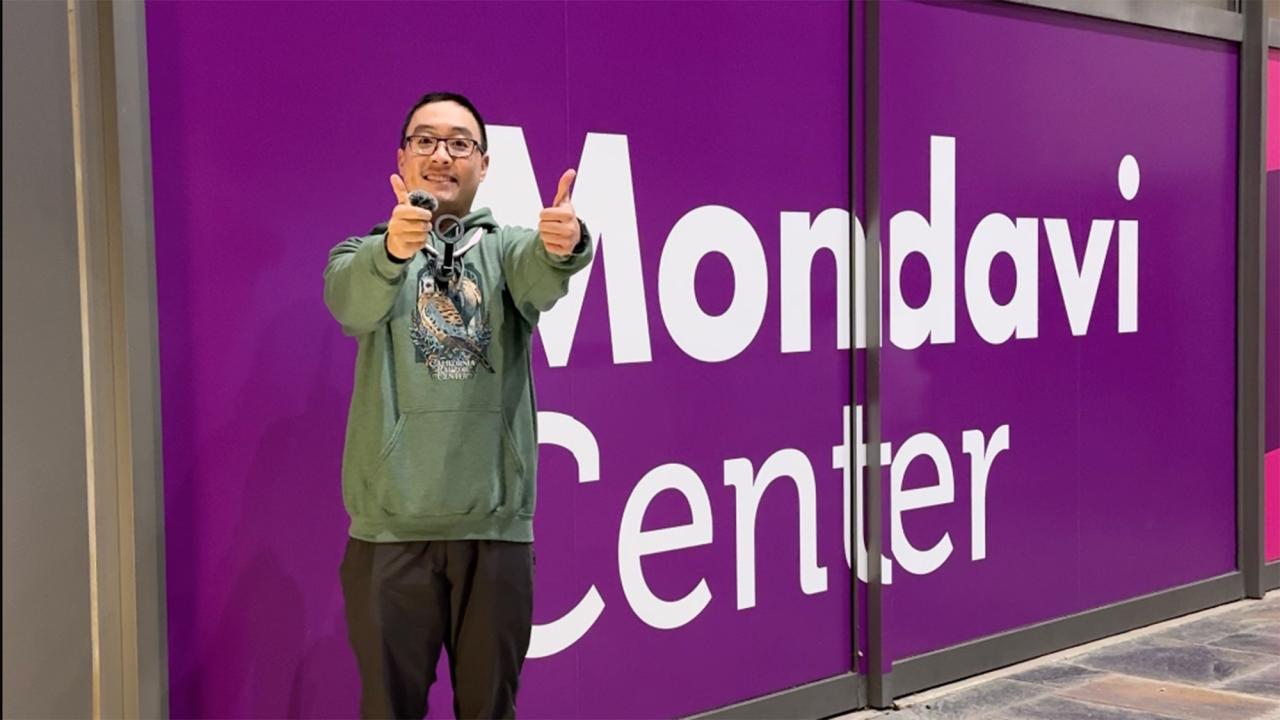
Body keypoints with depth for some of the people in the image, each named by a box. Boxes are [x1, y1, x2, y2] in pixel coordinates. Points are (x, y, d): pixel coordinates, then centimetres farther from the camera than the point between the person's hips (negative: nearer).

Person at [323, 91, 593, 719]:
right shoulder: (364, 254, 8)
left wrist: (563, 247, -41)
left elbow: (539, 278, -17)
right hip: (390, 525, 0)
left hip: (495, 524, 1)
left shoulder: (509, 248, 8)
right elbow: (350, 301, -17)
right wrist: (393, 250, -39)